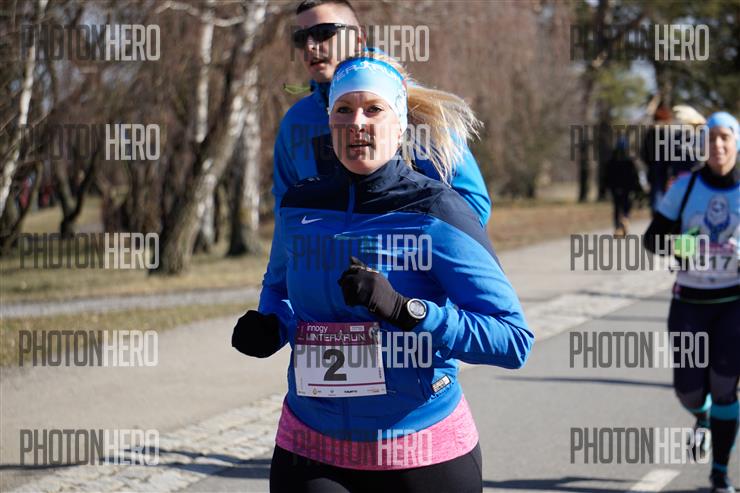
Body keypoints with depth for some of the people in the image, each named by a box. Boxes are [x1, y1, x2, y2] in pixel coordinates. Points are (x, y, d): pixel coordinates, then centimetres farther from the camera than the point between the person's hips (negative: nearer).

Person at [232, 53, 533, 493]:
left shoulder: (436, 210, -9)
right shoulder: (299, 206, 5)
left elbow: (515, 340, -15)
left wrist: (404, 310, -26)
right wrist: (270, 328, 3)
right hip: (312, 455, 3)